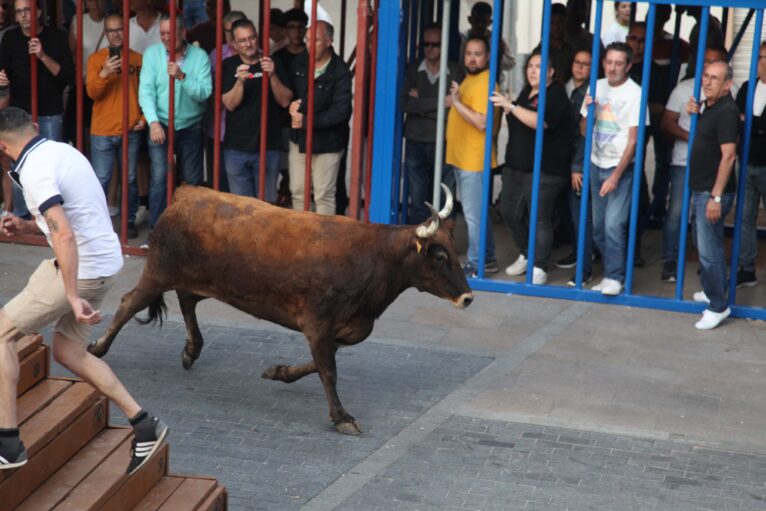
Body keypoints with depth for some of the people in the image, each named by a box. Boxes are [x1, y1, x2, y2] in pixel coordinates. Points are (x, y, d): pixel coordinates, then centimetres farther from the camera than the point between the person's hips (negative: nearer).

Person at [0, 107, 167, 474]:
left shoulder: (34, 172, -18)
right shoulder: (63, 151, 11)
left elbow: (64, 235, -29)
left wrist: (72, 297, -31)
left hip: (80, 268, -9)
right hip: (105, 261, 9)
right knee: (68, 352, 19)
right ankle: (144, 425, 17)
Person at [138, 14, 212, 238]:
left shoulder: (200, 56, -6)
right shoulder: (152, 53, -4)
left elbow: (205, 92, -14)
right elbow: (146, 91, -10)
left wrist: (182, 76, -28)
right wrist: (153, 122, -22)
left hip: (190, 127, 1)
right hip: (160, 125, -1)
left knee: (192, 182, 9)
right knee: (159, 179, -10)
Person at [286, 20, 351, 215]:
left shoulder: (340, 71, -15)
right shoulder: (299, 63, 2)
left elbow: (341, 111, -21)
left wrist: (307, 121, -24)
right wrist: (292, 103, -8)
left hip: (327, 142, -5)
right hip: (299, 139, 6)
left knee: (324, 196, 1)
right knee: (298, 192, 12)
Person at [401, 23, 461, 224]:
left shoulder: (455, 73, -1)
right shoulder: (413, 70, 5)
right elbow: (405, 104, -8)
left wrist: (421, 105, -9)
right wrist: (439, 103, -15)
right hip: (416, 143, 2)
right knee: (418, 203, 7)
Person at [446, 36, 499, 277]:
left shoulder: (484, 83, -15)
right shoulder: (468, 79, 16)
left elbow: (482, 122, -25)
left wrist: (457, 102, -23)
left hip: (473, 160, -10)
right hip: (460, 157, 10)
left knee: (473, 214, -6)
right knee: (476, 213, 17)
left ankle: (476, 264, 1)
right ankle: (487, 259, 26)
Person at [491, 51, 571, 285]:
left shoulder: (556, 95, -10)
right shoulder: (526, 92, 16)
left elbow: (540, 122, -28)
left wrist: (511, 107, -28)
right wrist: (507, 108, 19)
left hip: (543, 170, -9)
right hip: (515, 166, 9)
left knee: (540, 220, -8)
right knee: (511, 213, 11)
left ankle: (539, 268, 1)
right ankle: (526, 255, 30)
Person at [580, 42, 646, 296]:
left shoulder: (635, 93, -12)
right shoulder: (596, 87, 5)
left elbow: (633, 140, -13)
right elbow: (584, 131, 11)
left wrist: (616, 176, -16)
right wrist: (587, 110, -9)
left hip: (620, 168, -5)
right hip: (596, 165, 5)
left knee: (614, 225, -14)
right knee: (599, 227, 6)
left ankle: (614, 278, -4)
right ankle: (612, 272, 18)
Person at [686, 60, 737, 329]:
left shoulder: (726, 111, -18)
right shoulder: (708, 106, 11)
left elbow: (728, 155, -23)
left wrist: (716, 196, -25)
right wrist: (693, 112, 6)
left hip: (713, 191, -10)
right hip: (701, 188, 10)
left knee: (709, 249, -8)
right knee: (706, 244, 20)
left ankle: (718, 306, 0)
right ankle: (712, 291, 35)